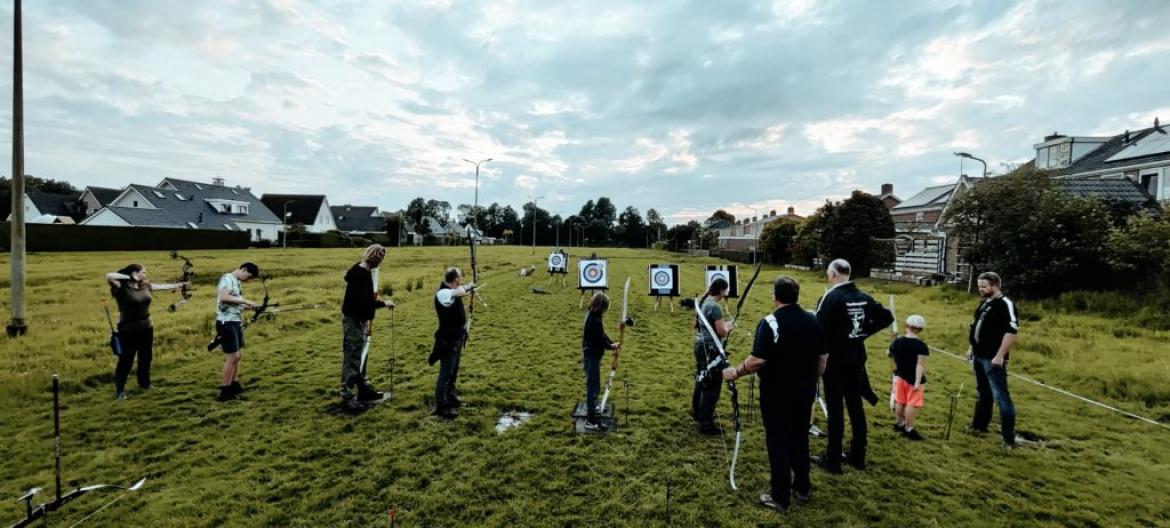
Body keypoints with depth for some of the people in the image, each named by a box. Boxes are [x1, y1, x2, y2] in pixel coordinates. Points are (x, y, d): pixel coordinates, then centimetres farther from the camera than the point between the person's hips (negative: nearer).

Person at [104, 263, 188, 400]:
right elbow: (109, 276, -32)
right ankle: (119, 390, 11)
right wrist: (127, 277, -20)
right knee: (126, 360, 0)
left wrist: (181, 285, 21)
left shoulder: (145, 285, 4)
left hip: (146, 328, 7)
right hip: (128, 330, -7)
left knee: (146, 358, 18)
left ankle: (144, 383, 35)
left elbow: (164, 286, 15)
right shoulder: (122, 287, -15)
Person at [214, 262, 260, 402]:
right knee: (232, 356, -8)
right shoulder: (227, 278, -11)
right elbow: (224, 297, -27)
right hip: (226, 323, -9)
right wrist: (245, 301, -23)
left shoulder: (238, 282, 15)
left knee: (238, 355, 16)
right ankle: (225, 391, 0)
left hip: (236, 322, 9)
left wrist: (248, 306, 3)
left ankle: (234, 385, 27)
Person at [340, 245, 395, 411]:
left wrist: (372, 295, 9)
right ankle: (347, 396, 5)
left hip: (359, 319, 10)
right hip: (354, 320, -10)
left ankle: (363, 389, 30)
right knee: (352, 358, -3)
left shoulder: (360, 270, 8)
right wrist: (383, 303, -19)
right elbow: (363, 301, -28)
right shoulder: (361, 274, -23)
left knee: (360, 356, 18)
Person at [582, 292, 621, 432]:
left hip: (591, 355, 10)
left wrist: (612, 343, -1)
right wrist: (612, 346, -5)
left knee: (592, 384, 27)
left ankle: (591, 406, 48)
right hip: (592, 356, -10)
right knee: (593, 386, -4)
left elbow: (601, 335, 11)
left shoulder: (592, 315, 4)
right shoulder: (594, 320, -27)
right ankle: (591, 421, 3)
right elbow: (600, 340, -23)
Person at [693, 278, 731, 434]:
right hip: (711, 349, -10)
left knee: (701, 381, 22)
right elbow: (722, 332, -21)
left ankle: (698, 413, 37)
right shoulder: (715, 306, -20)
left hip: (700, 345, 10)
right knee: (712, 386, -2)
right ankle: (706, 423, 5)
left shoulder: (702, 302, 8)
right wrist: (728, 326, 1)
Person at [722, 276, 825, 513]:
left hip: (777, 394, -6)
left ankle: (780, 497, 14)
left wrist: (735, 372, -9)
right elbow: (822, 358, 8)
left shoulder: (770, 323, -20)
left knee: (778, 442, 5)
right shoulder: (814, 320, 2)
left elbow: (757, 361, -23)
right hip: (804, 391, 7)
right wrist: (812, 380, 20)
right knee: (800, 438, 21)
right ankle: (803, 488, 35)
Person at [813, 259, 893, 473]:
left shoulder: (831, 297, -18)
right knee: (855, 405, 15)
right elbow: (887, 317, 10)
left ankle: (833, 460, 9)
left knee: (835, 408, 1)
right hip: (857, 357, 7)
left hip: (835, 359, -6)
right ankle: (858, 456, 27)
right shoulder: (863, 297, 4)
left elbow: (820, 329, -23)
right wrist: (864, 331, 12)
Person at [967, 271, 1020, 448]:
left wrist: (1000, 356, -23)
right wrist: (971, 348, 19)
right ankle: (979, 425, 31)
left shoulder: (1005, 304, -14)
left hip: (993, 359, -9)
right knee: (982, 393, 19)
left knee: (1001, 397, -5)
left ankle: (1009, 438, 2)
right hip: (979, 356, 9)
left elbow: (1013, 331, -21)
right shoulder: (984, 303, 12)